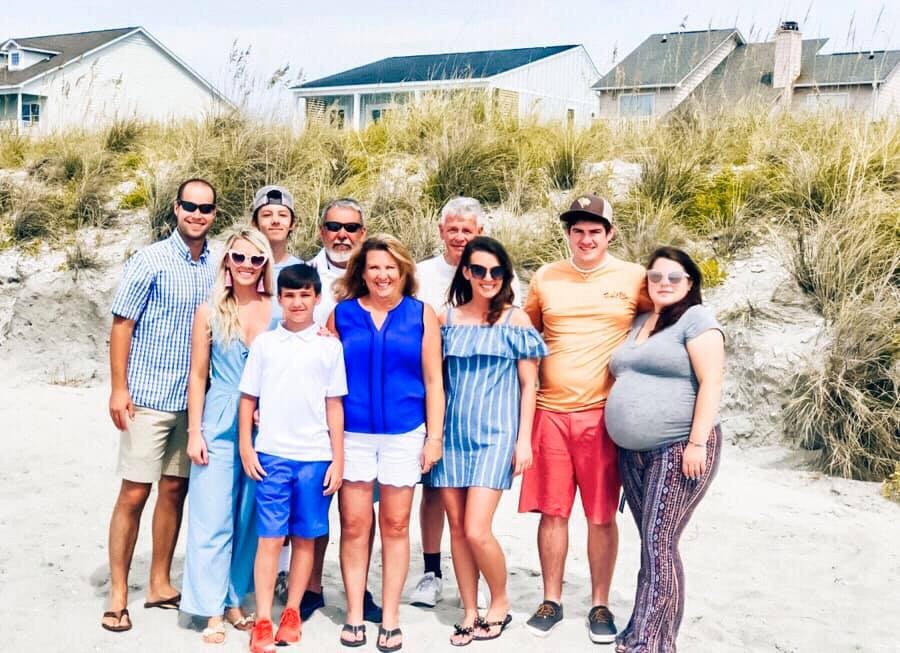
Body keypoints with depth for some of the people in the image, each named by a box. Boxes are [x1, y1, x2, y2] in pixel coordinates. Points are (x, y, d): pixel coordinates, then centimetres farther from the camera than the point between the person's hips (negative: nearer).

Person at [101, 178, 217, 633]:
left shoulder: (216, 268, 6)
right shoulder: (150, 261, -7)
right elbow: (121, 325, -6)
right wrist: (118, 389, -11)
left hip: (195, 400, 4)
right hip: (148, 398, -4)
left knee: (175, 489, 12)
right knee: (134, 494, 0)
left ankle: (160, 585, 25)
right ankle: (117, 595, 12)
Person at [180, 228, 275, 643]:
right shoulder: (210, 312, 1)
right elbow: (198, 376, 2)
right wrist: (194, 432, -2)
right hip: (219, 428, -1)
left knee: (250, 519, 9)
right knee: (213, 519, 1)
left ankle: (235, 601, 23)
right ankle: (212, 611, 10)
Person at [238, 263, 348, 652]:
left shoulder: (329, 347, 4)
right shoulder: (264, 343, 4)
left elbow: (335, 405, 5)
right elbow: (248, 399, 7)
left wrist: (338, 459, 2)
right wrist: (245, 448, 1)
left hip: (316, 456, 1)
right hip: (271, 455, 0)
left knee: (305, 538, 8)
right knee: (270, 537, 1)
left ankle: (292, 613, 20)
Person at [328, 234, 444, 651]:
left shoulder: (421, 314, 3)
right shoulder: (342, 313, 5)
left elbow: (433, 380, 4)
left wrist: (435, 436, -1)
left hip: (404, 434, 0)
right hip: (353, 433, 1)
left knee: (395, 526, 6)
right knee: (353, 525, 3)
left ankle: (390, 619, 16)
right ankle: (354, 615, 16)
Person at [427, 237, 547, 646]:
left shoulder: (515, 320, -2)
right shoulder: (447, 319, 6)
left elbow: (528, 384, -1)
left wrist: (524, 439, -5)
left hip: (494, 433, -3)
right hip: (452, 432, 4)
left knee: (477, 531, -10)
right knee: (457, 528, 7)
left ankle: (500, 603, 14)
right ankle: (470, 612, 21)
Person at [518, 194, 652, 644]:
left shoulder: (633, 279, 0)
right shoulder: (545, 278, 8)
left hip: (603, 414, -2)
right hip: (550, 411, 2)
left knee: (601, 515, 6)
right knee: (552, 511, 8)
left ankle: (600, 605, 21)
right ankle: (552, 601, 22)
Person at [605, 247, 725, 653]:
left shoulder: (696, 319, -5)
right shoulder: (638, 323, 17)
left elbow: (711, 382, -13)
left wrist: (697, 442, -20)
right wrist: (622, 439, 17)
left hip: (678, 450, -7)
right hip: (633, 453, 7)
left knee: (659, 544, -10)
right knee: (651, 543, 11)